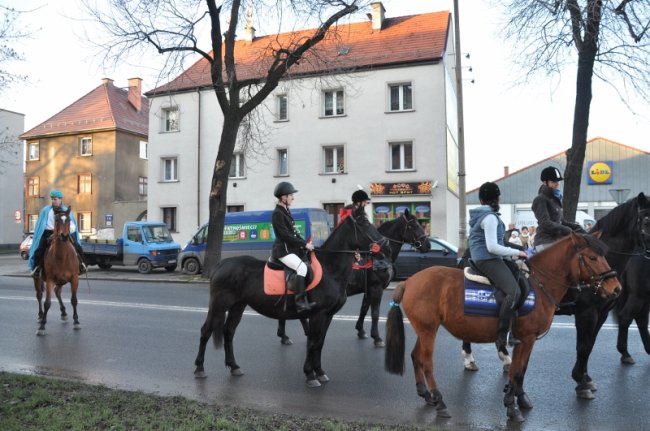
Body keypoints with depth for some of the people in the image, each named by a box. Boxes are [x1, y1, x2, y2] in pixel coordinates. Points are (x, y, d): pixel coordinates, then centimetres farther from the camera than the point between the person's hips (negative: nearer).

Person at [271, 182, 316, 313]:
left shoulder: (286, 211, 16)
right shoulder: (277, 213, -13)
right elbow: (285, 235, -19)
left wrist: (305, 243, 5)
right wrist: (304, 244, -17)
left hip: (292, 248, 10)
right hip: (283, 250, -10)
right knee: (302, 267, -27)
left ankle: (306, 300, 10)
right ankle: (300, 302, -29)